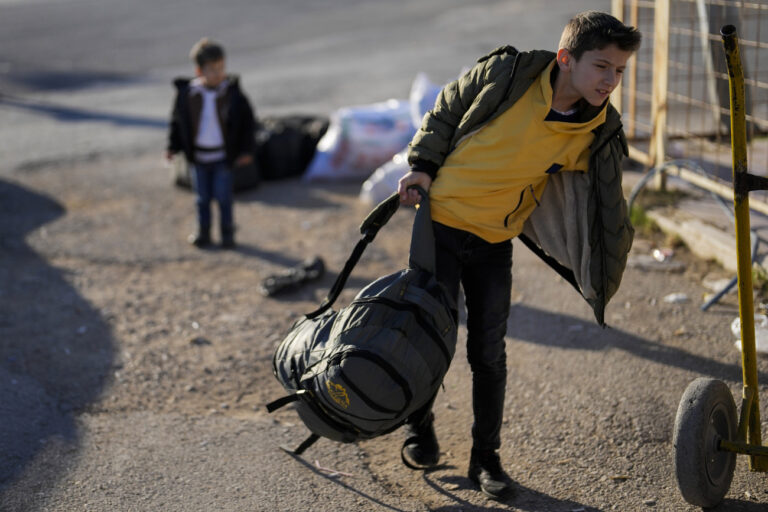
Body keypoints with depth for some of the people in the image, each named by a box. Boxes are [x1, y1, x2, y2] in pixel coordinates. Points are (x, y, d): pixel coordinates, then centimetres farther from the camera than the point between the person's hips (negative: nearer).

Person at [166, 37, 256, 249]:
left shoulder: (232, 93, -10)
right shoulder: (187, 93, -7)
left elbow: (247, 121, -2)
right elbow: (177, 121, 5)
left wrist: (246, 150, -6)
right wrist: (173, 147, 2)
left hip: (223, 157, -2)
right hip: (198, 156, 2)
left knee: (223, 196, 4)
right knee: (202, 197, 13)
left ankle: (227, 233, 19)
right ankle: (203, 233, 26)